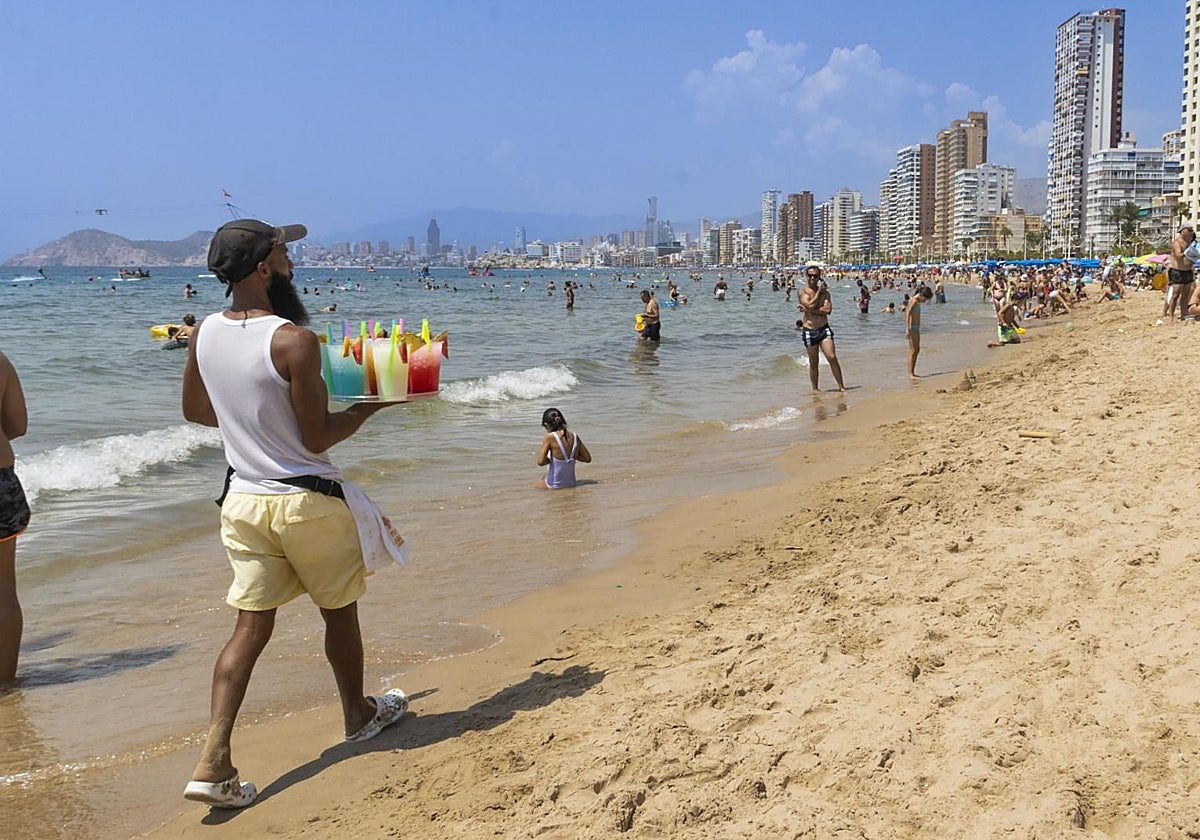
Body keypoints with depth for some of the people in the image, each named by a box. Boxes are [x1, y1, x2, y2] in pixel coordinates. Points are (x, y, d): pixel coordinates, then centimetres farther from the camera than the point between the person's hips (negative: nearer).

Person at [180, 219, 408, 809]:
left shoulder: (205, 333, 0)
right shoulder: (293, 340, -21)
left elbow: (195, 411, 15)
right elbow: (317, 438, -17)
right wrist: (371, 404, -3)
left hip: (243, 499, 6)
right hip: (307, 500, -5)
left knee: (251, 626, 8)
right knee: (339, 612, 16)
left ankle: (214, 761, -1)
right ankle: (359, 715, 37)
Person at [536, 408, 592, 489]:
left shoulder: (550, 437, -18)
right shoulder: (574, 436, -3)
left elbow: (540, 462, -22)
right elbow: (587, 458, 6)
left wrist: (551, 459, -2)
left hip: (554, 485, -7)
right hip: (571, 484, 7)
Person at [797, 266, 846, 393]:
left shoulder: (824, 291, 5)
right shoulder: (803, 291, -2)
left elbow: (828, 310, -10)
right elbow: (810, 305, -18)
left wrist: (807, 310, -13)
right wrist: (819, 292, -8)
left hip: (824, 329, 1)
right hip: (809, 331, -1)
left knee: (832, 358, -8)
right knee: (813, 362, 7)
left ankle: (841, 387, 0)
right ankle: (815, 389, 21)